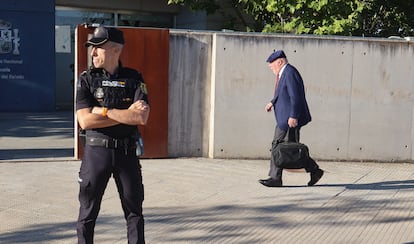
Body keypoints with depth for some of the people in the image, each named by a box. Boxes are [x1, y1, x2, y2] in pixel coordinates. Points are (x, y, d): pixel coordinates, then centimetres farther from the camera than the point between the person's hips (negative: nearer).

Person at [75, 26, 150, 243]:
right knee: (88, 211, 8)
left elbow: (142, 118, -14)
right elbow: (85, 121, -12)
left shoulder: (134, 79, 0)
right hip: (96, 151, 0)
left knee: (134, 209, 10)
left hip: (127, 152, 1)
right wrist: (127, 113, -13)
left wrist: (104, 111, -14)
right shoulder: (87, 79, 0)